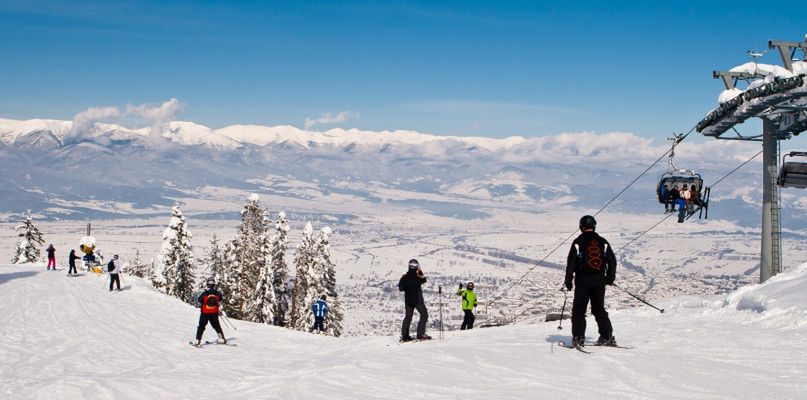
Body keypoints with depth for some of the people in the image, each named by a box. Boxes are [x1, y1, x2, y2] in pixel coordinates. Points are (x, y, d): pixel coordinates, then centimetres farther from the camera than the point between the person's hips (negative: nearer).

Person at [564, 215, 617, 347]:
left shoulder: (578, 242, -6)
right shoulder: (603, 242, 5)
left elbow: (571, 263, -7)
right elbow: (612, 261, 9)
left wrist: (568, 281, 0)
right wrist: (610, 277, 22)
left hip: (583, 281, -3)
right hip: (599, 281, 4)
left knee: (579, 310, 4)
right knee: (599, 309, 14)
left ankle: (578, 337, -5)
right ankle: (607, 336, 9)